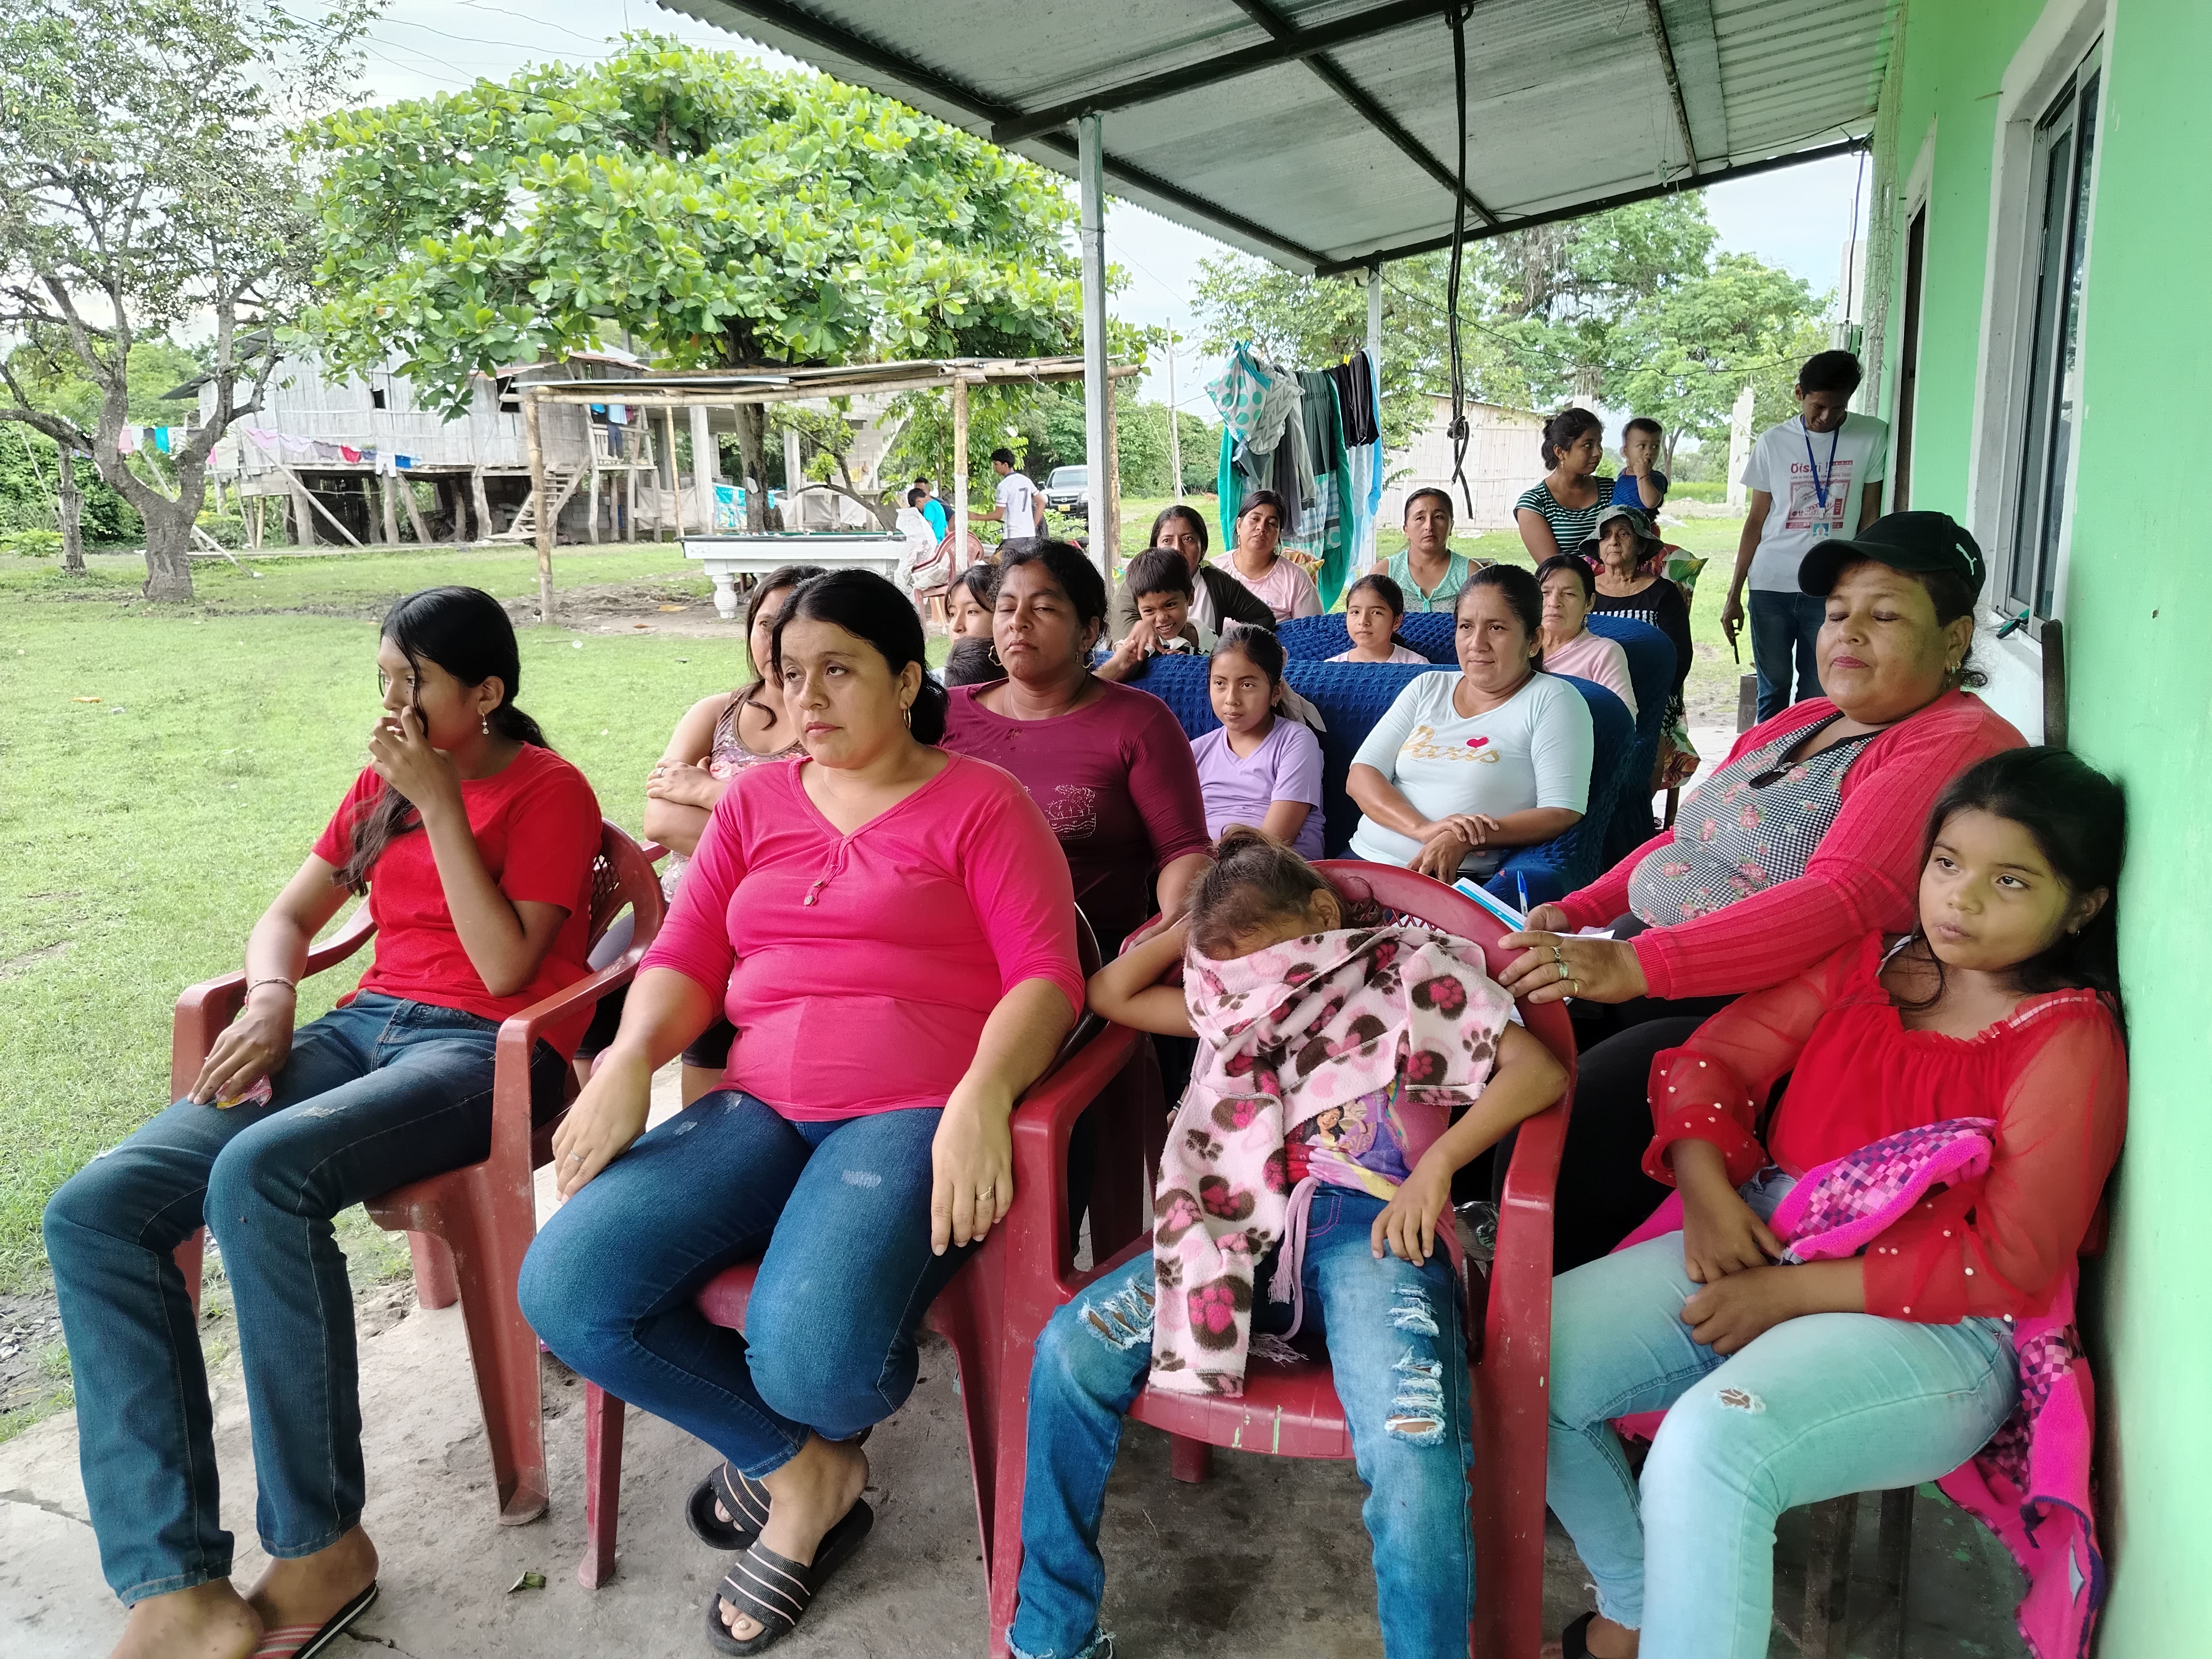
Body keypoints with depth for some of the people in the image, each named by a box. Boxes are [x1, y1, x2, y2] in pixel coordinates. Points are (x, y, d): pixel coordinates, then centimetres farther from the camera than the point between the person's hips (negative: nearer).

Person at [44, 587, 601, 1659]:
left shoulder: (549, 792, -1)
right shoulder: (384, 781, 19)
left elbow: (503, 968, -11)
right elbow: (289, 915, 19)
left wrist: (442, 806, -12)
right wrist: (268, 1006, -2)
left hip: (487, 1049, -7)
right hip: (365, 1026, 7)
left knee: (258, 1175, -35)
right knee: (92, 1210, -15)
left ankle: (320, 1550, -18)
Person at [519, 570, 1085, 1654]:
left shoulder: (979, 802, 4)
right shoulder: (756, 802, 19)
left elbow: (1047, 975, -6)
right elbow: (686, 958, 13)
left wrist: (981, 1098, -25)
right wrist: (630, 1057, -8)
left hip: (915, 1114, -5)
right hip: (759, 1107, 5)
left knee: (808, 1360, -30)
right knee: (562, 1294, -17)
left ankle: (796, 1467, 15)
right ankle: (804, 1469, 6)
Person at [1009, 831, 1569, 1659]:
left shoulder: (1414, 969, 13)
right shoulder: (1235, 1001, 28)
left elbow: (1539, 1070, 1)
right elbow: (1109, 994, 30)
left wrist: (1438, 1162, -13)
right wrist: (1196, 925, 22)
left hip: (1372, 1225, -4)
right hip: (1247, 1225, 5)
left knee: (1415, 1463, -33)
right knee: (1073, 1348, -19)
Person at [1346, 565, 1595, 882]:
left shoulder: (1554, 700, 3)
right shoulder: (1427, 687, 17)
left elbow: (1563, 814, -8)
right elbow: (1360, 776, 7)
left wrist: (1463, 841, -21)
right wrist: (1424, 828, -13)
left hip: (1454, 881, -5)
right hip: (1364, 859, 5)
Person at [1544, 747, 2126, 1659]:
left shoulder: (2071, 1041, -6)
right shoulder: (1865, 962, 10)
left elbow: (2009, 1261, -13)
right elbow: (1710, 1059, 9)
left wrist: (1788, 1293, -16)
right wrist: (1707, 1192, -10)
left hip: (1938, 1330, -6)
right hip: (1758, 1242, 6)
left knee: (1710, 1444, -35)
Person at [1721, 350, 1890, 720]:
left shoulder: (1874, 438, 0)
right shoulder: (1773, 442, 3)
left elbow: (1870, 519, 4)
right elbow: (1756, 521, 7)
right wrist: (1734, 595, 5)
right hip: (1771, 584, 1)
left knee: (1818, 692, 1)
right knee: (1773, 689, 6)